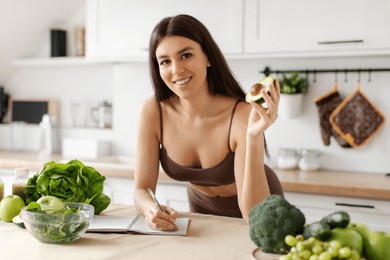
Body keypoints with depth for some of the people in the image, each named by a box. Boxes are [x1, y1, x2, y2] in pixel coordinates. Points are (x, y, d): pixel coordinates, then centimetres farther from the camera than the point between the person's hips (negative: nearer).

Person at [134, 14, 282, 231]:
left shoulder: (242, 115, -30)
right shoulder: (153, 112, -19)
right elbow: (142, 190, -15)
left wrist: (254, 138, -44)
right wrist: (151, 210, -37)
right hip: (202, 209, 3)